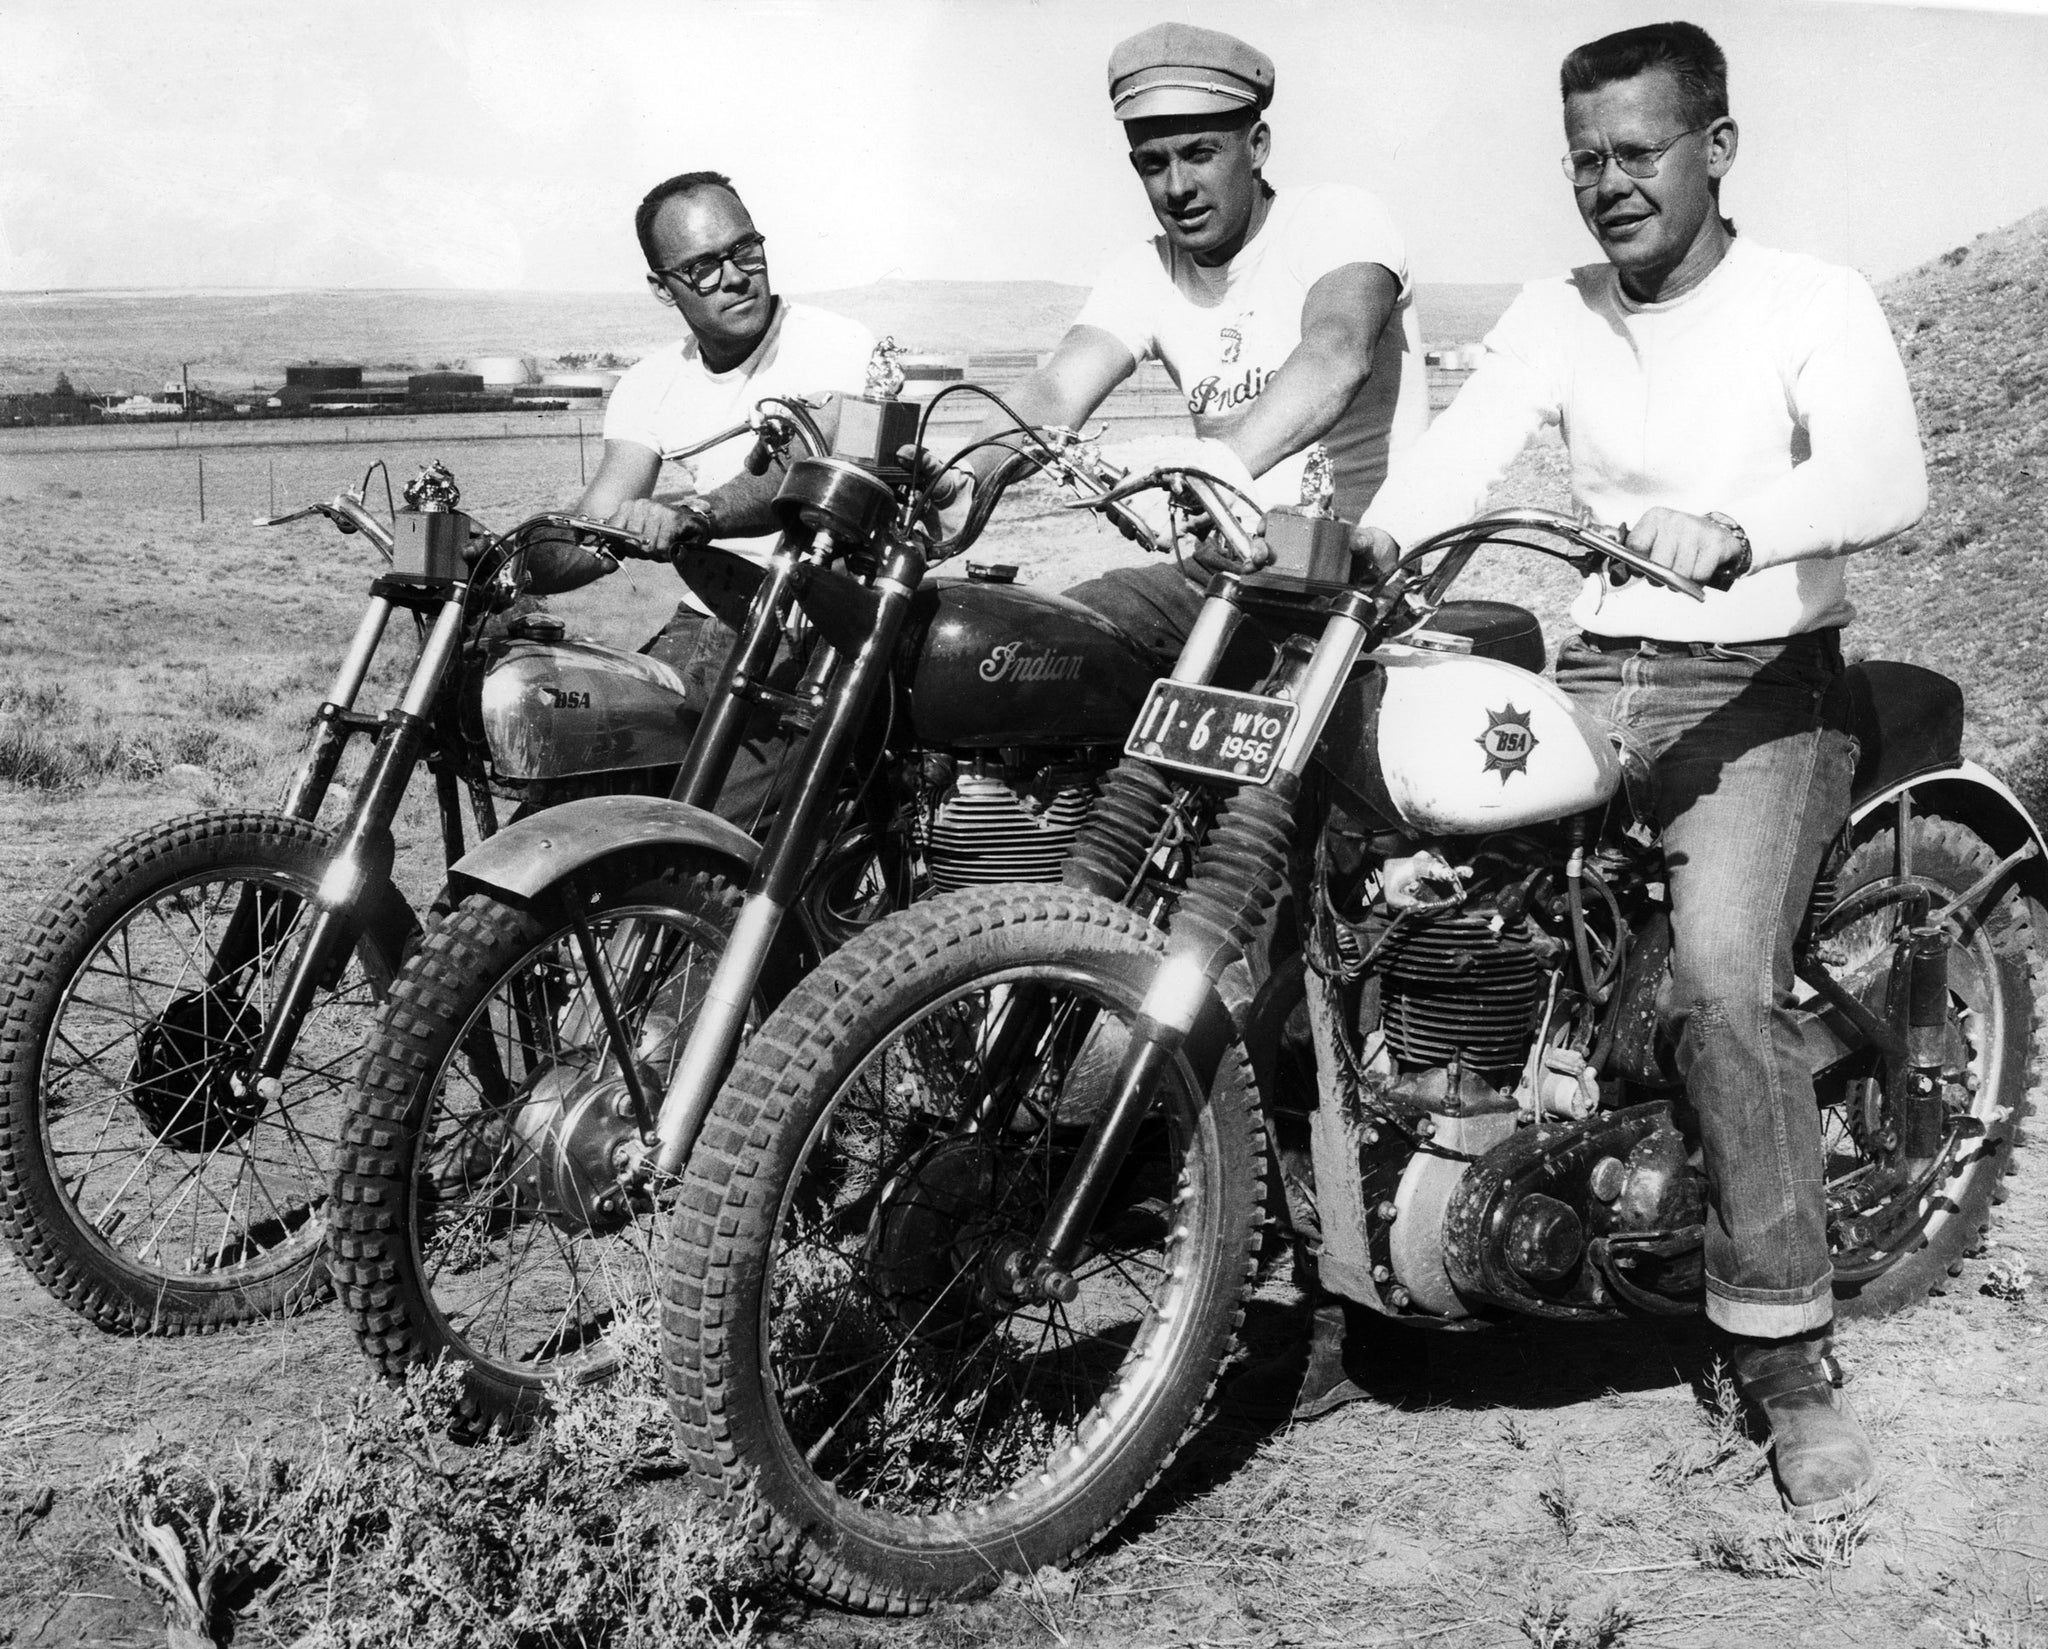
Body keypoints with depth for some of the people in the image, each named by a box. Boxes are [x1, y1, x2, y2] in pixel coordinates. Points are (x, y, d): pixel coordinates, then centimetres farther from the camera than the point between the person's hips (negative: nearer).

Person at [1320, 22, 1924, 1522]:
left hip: (1767, 684, -5)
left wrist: (1731, 530, -43)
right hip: (1600, 676, 5)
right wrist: (1356, 536, -30)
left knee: (1724, 972, -27)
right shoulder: (1552, 319, 10)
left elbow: (1886, 476, -22)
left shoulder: (1813, 304, -3)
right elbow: (1454, 454, -8)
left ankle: (1786, 1353, -16)